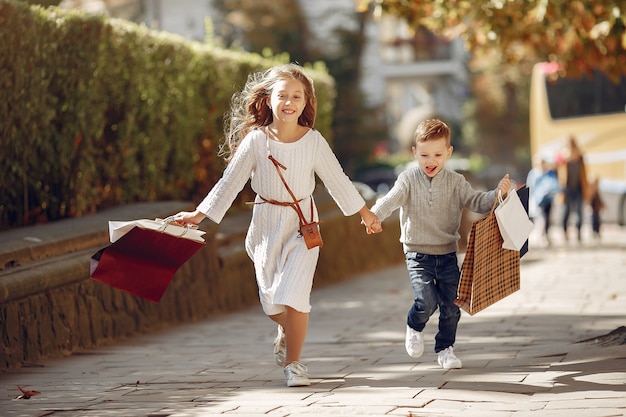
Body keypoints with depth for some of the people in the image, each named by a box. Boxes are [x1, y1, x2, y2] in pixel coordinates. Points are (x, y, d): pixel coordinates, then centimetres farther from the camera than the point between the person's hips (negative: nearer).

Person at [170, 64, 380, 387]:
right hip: (266, 224, 1)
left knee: (293, 294, -12)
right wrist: (199, 215, -1)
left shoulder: (314, 141, -6)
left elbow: (337, 180, 6)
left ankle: (293, 363, 4)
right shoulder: (256, 140, -7)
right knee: (272, 300, 5)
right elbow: (230, 180, 0)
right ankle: (287, 332, 41)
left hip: (301, 224, -1)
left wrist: (363, 211, 15)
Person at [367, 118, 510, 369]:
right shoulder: (409, 180, -4)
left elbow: (475, 202, -4)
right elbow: (391, 200, -18)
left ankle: (445, 349, 22)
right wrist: (374, 215, -38)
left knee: (451, 306, 2)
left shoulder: (455, 182, 3)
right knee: (427, 300, -18)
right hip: (418, 254, -3)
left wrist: (497, 194, -24)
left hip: (447, 254, 3)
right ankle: (414, 327, 16)